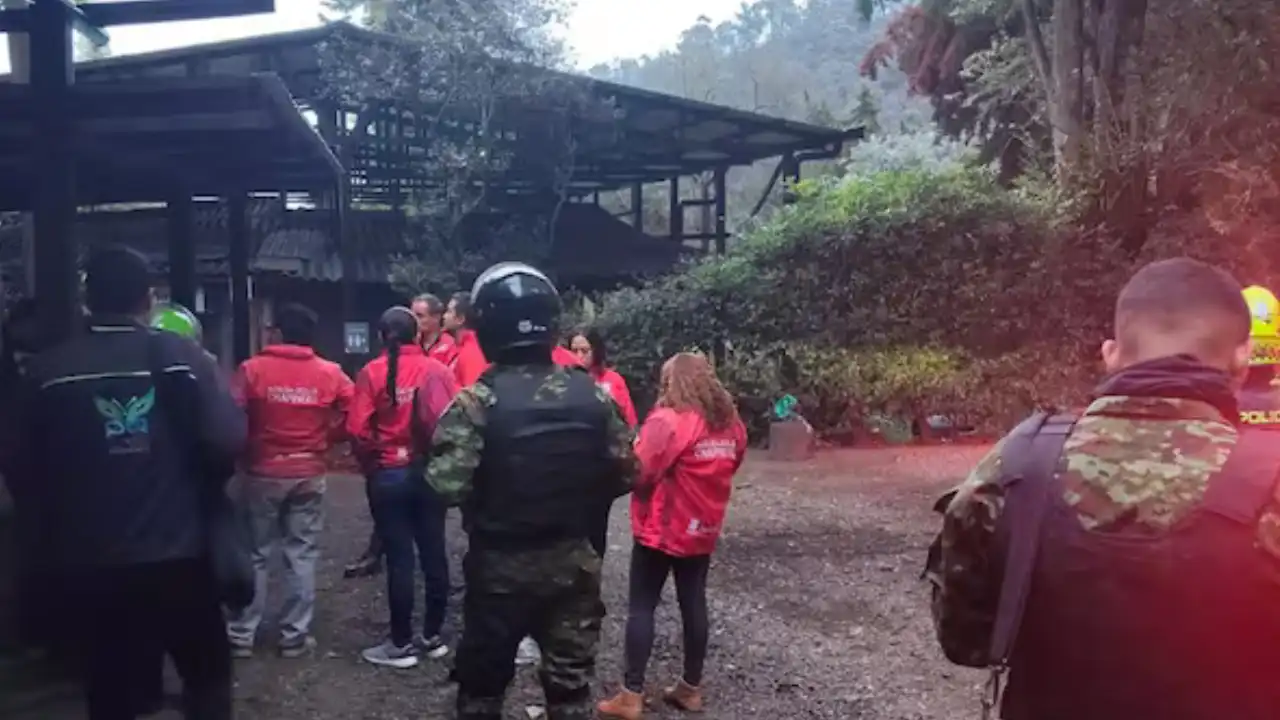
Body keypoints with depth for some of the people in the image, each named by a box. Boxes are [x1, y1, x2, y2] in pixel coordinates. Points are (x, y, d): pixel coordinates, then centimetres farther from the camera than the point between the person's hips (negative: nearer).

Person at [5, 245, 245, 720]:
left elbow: (26, 463, 3)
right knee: (207, 673, 16)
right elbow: (228, 440, -15)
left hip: (87, 563, 2)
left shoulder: (47, 370, -2)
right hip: (177, 554, -2)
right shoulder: (179, 356, -8)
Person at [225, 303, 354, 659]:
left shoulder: (252, 369, -10)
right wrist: (325, 439, 6)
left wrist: (246, 448, 4)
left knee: (254, 554, 11)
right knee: (302, 554, 10)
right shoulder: (330, 373, -3)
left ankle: (242, 635, 18)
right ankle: (295, 635, 13)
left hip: (262, 472, -1)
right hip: (309, 474, 1)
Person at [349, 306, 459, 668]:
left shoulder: (372, 372, -8)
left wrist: (371, 464, 4)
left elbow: (358, 429, -12)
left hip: (388, 475, -2)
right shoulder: (437, 369, -2)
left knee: (399, 558, 3)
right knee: (433, 554, 11)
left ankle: (402, 644, 11)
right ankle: (433, 636, 22)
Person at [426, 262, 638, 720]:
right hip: (573, 562, 3)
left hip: (500, 566, -3)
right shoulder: (593, 395, -5)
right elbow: (625, 474, 0)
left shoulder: (476, 402, -18)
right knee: (571, 681, 16)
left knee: (483, 681, 17)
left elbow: (447, 487, -22)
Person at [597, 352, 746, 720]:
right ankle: (691, 688, 24)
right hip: (703, 530, 6)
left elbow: (639, 473, -20)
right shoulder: (730, 423, 4)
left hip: (661, 529, -6)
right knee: (694, 604, 14)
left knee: (641, 608, 3)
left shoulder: (667, 420, -18)